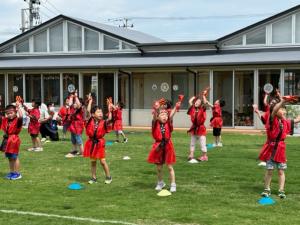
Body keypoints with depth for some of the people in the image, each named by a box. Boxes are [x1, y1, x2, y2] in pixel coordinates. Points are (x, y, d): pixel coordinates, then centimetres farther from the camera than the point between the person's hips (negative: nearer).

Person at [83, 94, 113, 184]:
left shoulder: (103, 122, -3)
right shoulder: (90, 121, -4)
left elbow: (109, 119, -21)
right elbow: (88, 111, -13)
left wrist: (109, 111, -16)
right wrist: (90, 101, -10)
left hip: (100, 143, -2)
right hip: (91, 143, 2)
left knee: (102, 161, 1)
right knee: (93, 161, 10)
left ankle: (108, 177, 14)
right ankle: (94, 178, 20)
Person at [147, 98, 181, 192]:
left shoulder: (168, 123, -2)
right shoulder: (156, 123, -5)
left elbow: (171, 115, -19)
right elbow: (154, 117, -25)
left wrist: (176, 108, -36)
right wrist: (156, 110, -45)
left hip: (167, 146, 0)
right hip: (158, 146, 0)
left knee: (170, 167, 3)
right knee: (159, 167, 13)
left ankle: (173, 184, 12)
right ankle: (160, 183, 33)